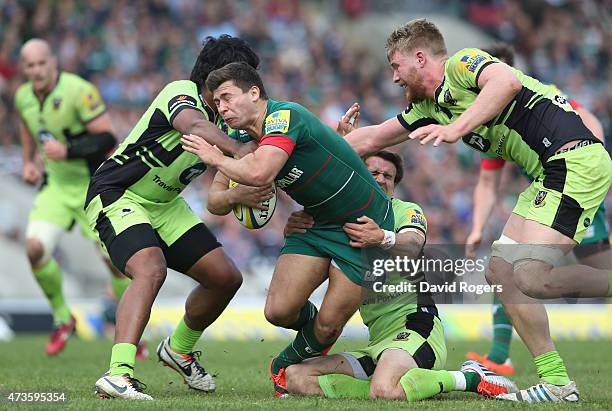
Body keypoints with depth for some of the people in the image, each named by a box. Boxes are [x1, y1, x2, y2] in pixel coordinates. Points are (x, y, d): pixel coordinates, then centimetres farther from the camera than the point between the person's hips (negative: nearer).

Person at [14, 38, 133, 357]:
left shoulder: (79, 92, -20)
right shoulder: (23, 97, 1)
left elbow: (107, 138, -20)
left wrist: (68, 152, -30)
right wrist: (28, 162, 13)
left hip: (93, 184, -5)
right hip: (55, 186, 5)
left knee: (114, 260, -5)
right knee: (35, 248, -15)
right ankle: (62, 318, 6)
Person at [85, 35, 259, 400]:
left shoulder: (223, 123, 4)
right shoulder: (182, 94, -21)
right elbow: (193, 125, -46)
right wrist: (241, 152, -55)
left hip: (164, 205, 9)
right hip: (117, 196, -9)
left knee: (226, 277, 7)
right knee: (151, 269, -34)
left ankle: (180, 349, 32)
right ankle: (118, 375, -42)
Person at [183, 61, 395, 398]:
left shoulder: (285, 116, -25)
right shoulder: (242, 139, 1)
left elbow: (260, 173, -41)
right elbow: (215, 202, 4)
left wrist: (215, 158, -23)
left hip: (364, 223, -7)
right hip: (317, 223, 7)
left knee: (329, 324, -6)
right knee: (279, 310, -8)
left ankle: (288, 366, 24)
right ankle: (311, 324, 26)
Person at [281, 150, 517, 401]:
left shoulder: (407, 211, 4)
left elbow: (412, 247, -20)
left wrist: (383, 239, -44)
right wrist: (292, 232, -24)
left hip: (414, 322, -6)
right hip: (377, 340, 6)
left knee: (385, 391, -37)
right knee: (295, 377, -11)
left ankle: (472, 378, -10)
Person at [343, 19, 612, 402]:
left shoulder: (461, 63, -4)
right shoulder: (429, 108, 22)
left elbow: (507, 81, -27)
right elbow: (370, 140, 33)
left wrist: (456, 128, -32)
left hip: (576, 158, -10)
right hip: (551, 173, 10)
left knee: (531, 277, -23)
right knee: (500, 270, 6)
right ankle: (556, 383, 5)